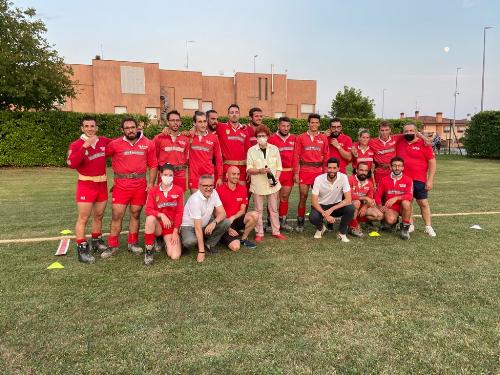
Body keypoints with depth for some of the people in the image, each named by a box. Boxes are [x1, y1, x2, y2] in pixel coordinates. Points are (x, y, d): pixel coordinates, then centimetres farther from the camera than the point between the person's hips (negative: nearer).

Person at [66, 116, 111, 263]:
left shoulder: (104, 141, 3)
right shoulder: (76, 145, -11)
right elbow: (71, 163, -27)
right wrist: (85, 146, -31)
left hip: (102, 184, 5)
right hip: (86, 185, -5)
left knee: (98, 216, 16)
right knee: (83, 218, -4)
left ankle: (96, 241, 32)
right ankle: (82, 249, 2)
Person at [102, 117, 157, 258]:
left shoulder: (148, 144, 3)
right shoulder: (115, 144, 0)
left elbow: (153, 165, 5)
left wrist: (151, 183, -2)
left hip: (140, 185, 1)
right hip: (121, 185, -1)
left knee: (135, 214, 11)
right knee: (117, 215, 0)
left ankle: (132, 243, 24)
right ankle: (112, 246, 13)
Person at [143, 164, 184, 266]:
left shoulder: (179, 190, -2)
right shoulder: (153, 191, -2)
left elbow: (179, 212, -3)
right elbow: (148, 210, -11)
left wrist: (175, 231, -7)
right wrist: (161, 215, -29)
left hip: (172, 227, 1)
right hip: (157, 225, 0)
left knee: (175, 256, -17)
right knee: (150, 218, -37)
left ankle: (166, 242, 20)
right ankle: (149, 251, -16)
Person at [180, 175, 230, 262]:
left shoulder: (213, 193, -8)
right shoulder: (195, 199, -27)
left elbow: (222, 213, -9)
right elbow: (198, 227, -31)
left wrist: (214, 222, -34)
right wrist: (201, 252, -33)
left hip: (206, 225, 6)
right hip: (189, 226, -6)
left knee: (226, 223, -16)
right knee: (190, 242, -37)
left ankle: (208, 245, 0)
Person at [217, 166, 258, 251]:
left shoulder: (243, 189, 3)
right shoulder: (220, 190, -12)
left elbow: (242, 210, 2)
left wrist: (233, 218, -18)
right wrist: (227, 228, -13)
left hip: (236, 220, 5)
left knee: (254, 215, -23)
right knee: (235, 247, -25)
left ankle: (243, 239, -2)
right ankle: (225, 238, 10)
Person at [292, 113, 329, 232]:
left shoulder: (323, 138, 7)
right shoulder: (301, 137, 3)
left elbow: (326, 157, 8)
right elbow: (296, 156, 0)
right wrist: (296, 173, -5)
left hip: (319, 170, 2)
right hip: (304, 170, -1)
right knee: (303, 196, 0)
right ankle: (300, 222, 11)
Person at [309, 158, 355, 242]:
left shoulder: (343, 177, -17)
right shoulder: (319, 179, -18)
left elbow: (348, 200, -21)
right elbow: (314, 201, -18)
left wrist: (331, 210, -29)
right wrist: (324, 214, -32)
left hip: (337, 205, 1)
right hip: (321, 206, -1)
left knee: (350, 209, -29)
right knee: (313, 218, -32)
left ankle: (342, 233, -3)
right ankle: (320, 228, 7)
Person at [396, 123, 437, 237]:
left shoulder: (424, 144, -3)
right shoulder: (399, 144, 7)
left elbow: (432, 162, -3)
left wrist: (430, 180, -8)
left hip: (419, 180, -2)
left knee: (423, 203, 2)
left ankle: (428, 227, 10)